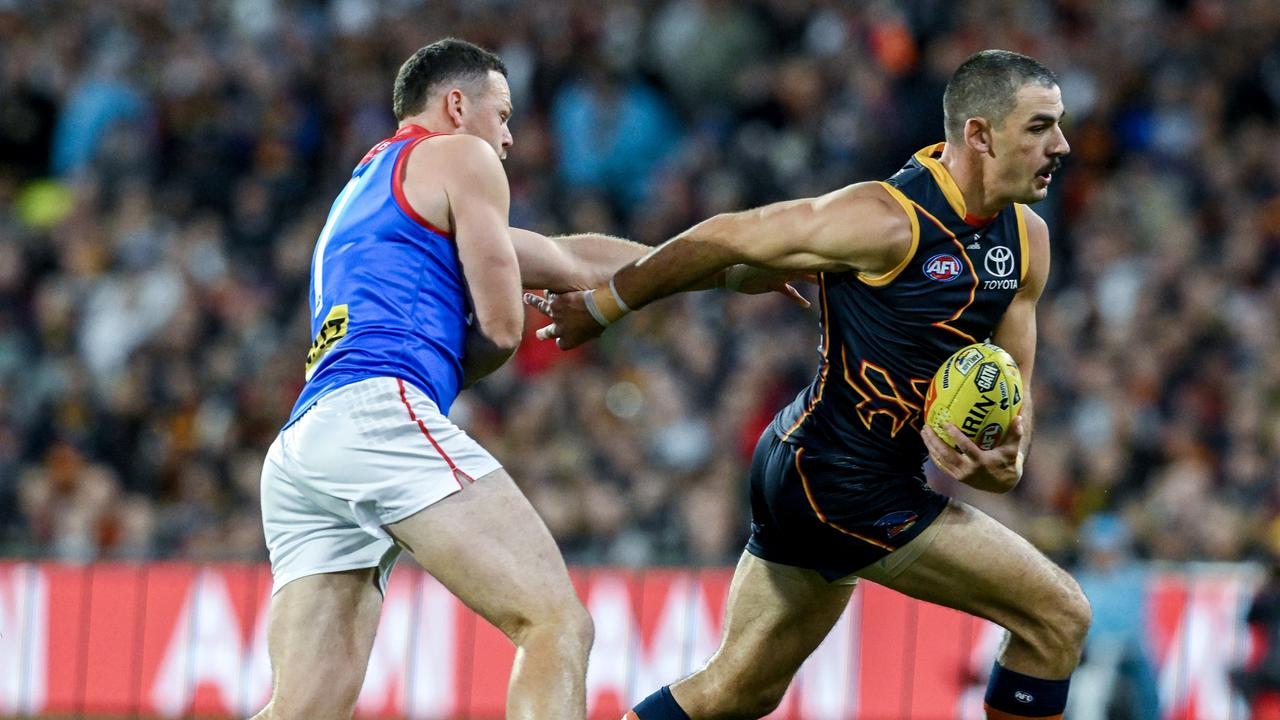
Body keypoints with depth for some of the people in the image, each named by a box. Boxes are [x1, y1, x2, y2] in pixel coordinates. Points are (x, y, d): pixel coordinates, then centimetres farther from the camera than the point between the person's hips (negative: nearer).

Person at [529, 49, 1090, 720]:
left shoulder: (1027, 240, 4)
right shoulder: (884, 220, -22)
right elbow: (724, 238, -11)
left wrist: (1005, 458, -13)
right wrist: (598, 309, 0)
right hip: (845, 485, -9)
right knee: (1058, 615, -7)